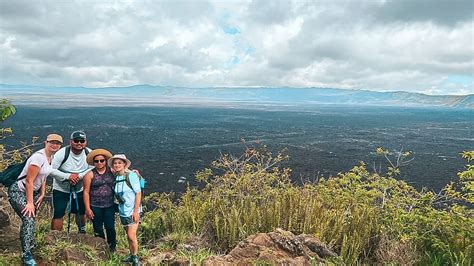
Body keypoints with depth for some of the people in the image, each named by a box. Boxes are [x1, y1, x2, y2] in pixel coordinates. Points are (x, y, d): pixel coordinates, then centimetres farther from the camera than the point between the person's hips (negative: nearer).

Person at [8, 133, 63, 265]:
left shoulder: (51, 157, 3)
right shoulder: (39, 157, -24)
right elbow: (29, 181, -24)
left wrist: (42, 194, 6)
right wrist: (29, 203, -21)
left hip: (33, 191, 9)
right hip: (18, 191, -9)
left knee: (31, 219, 14)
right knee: (28, 219, -18)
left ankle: (30, 244, 34)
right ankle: (26, 254, -12)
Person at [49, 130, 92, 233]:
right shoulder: (62, 153, -20)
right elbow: (51, 170, -20)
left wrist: (79, 176, -26)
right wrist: (68, 176, -31)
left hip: (80, 189, 3)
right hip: (61, 189, -3)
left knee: (81, 212, 17)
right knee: (58, 215, -6)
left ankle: (82, 230, 42)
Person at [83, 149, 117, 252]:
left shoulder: (112, 172, 3)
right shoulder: (90, 175, -1)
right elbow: (86, 192, -2)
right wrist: (88, 208, -6)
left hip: (109, 206, 1)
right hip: (95, 207, -1)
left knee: (110, 227, 1)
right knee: (98, 229, 7)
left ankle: (112, 248, 20)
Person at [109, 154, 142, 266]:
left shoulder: (131, 175, -13)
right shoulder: (115, 178, 3)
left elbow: (138, 193, -14)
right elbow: (117, 195, 14)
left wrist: (136, 211, -17)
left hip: (133, 210, -5)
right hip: (123, 211, 5)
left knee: (131, 236, -9)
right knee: (128, 235, 15)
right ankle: (131, 255, 31)